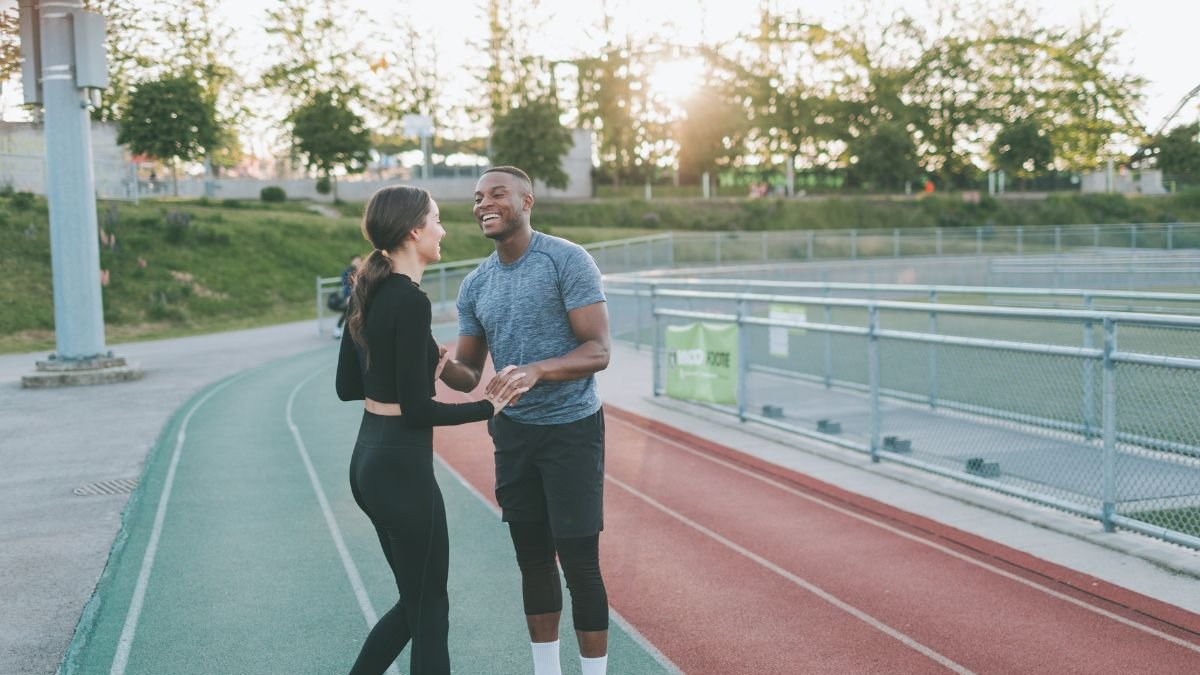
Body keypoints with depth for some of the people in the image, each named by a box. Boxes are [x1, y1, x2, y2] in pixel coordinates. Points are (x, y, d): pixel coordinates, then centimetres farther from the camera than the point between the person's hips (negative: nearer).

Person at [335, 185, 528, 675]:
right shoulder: (410, 300, -19)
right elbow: (416, 409, -20)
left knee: (415, 600, 21)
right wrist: (489, 406, -9)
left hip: (369, 461, 9)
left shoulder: (367, 294, 8)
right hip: (401, 468, -9)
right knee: (429, 611, 6)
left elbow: (348, 386, 14)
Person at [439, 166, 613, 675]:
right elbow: (468, 375, 8)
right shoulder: (475, 286, 6)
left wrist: (536, 369, -34)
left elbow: (598, 351, -17)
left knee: (578, 562, -4)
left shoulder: (567, 261, -12)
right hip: (513, 432, 6)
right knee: (532, 559, 12)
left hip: (571, 428, -5)